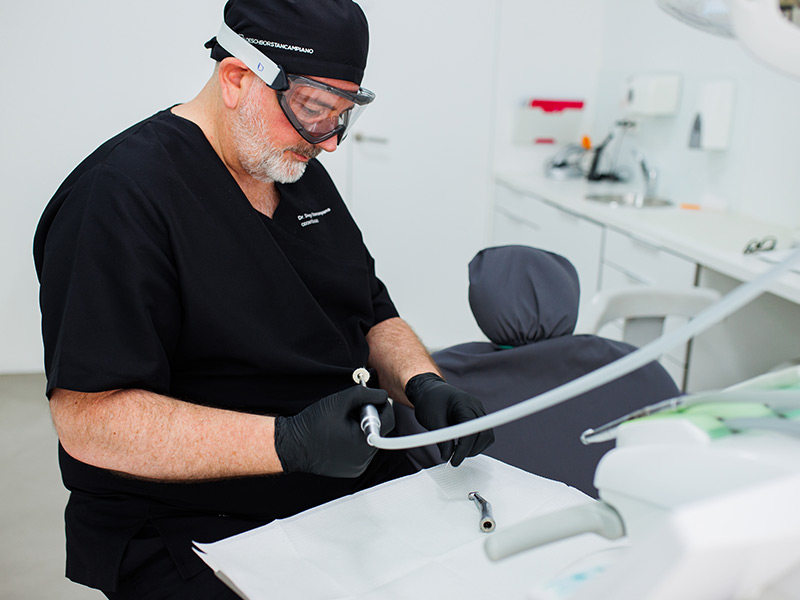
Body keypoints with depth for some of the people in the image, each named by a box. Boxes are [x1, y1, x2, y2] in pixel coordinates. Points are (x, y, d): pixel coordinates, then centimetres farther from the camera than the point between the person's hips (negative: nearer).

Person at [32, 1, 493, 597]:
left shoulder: (302, 172, 11)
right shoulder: (120, 197, -16)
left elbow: (374, 316, 17)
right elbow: (87, 420, -21)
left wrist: (423, 384, -5)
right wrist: (288, 442, -29)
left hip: (362, 488, 7)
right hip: (195, 528, -6)